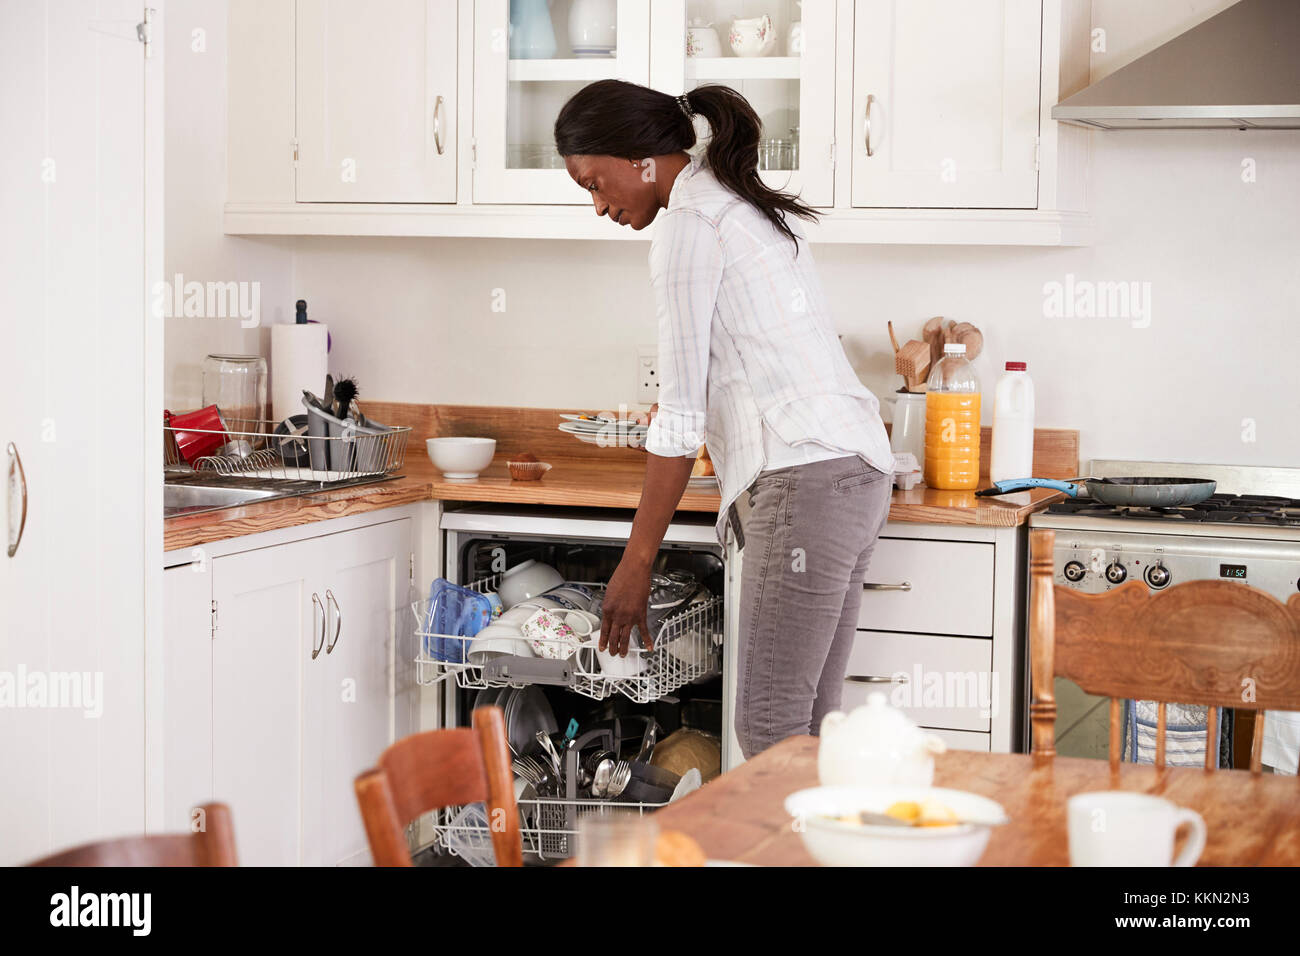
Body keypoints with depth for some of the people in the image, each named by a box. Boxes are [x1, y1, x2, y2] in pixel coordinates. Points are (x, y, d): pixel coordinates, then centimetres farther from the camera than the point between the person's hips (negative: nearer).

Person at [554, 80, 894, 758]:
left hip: (805, 479, -10)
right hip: (855, 471, 10)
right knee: (811, 720, 8)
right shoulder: (748, 206, 21)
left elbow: (681, 417, -9)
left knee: (771, 726, -8)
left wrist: (636, 562, -5)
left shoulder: (688, 224, -7)